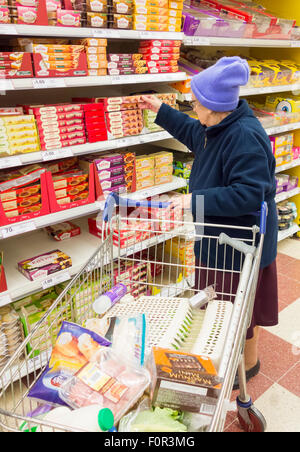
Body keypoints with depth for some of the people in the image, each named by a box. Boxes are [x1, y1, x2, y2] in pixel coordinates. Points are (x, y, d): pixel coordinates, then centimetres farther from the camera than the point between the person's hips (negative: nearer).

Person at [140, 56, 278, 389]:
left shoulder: (244, 137, -30)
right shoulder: (217, 128, 1)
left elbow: (249, 194, -33)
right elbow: (192, 133, 24)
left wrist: (196, 201, -30)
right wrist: (160, 110, 23)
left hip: (242, 240, -10)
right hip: (220, 234, 10)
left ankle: (249, 364, 38)